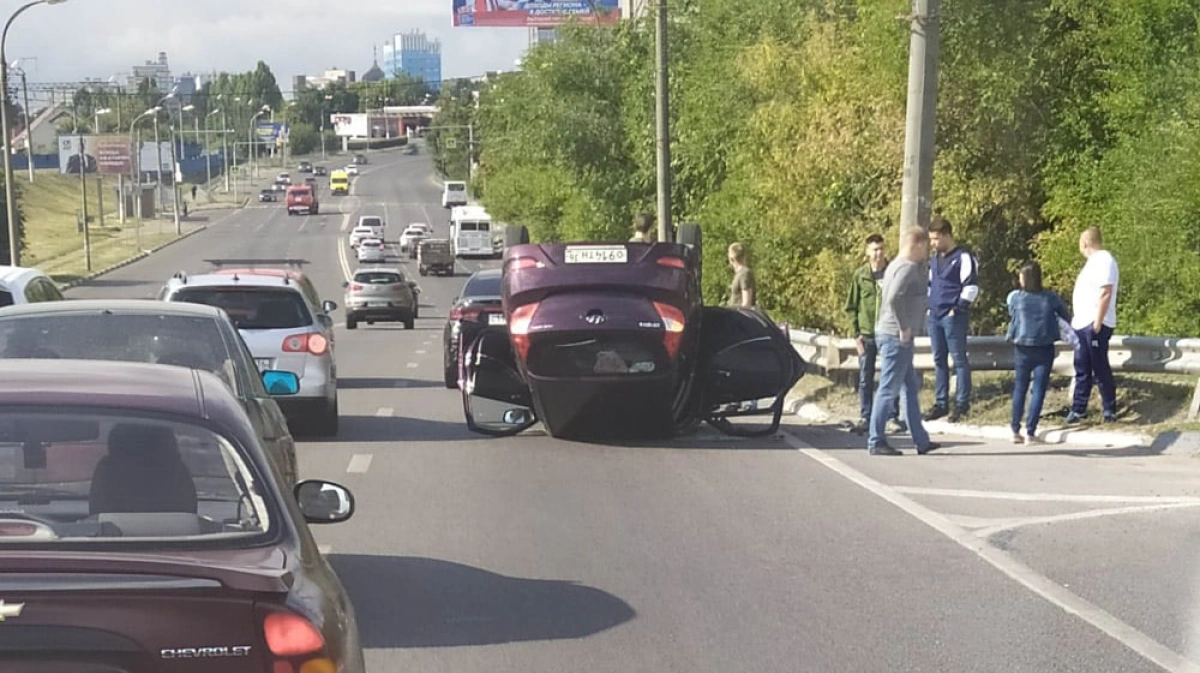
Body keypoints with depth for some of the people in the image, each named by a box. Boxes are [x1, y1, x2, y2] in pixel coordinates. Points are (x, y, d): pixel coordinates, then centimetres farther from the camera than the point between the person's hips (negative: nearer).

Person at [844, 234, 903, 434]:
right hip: (867, 335, 1)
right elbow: (851, 307, 6)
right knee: (865, 379, 5)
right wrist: (856, 333, -2)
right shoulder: (860, 275, 3)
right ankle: (865, 417, 11)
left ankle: (893, 416, 13)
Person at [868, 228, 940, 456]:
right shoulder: (908, 267, -14)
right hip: (896, 337, -10)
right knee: (888, 390, -6)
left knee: (911, 388, 14)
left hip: (896, 337, 10)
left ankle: (921, 440, 19)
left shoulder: (898, 265, 17)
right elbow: (894, 298, -28)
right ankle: (876, 442, -2)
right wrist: (904, 327, -20)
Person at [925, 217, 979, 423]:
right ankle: (941, 403, 15)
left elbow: (971, 286, -12)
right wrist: (929, 305, 15)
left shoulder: (963, 257, -8)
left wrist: (957, 308, -14)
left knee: (959, 359, -4)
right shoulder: (935, 259, 17)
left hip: (954, 316, -8)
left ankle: (962, 404, 0)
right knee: (939, 360, 10)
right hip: (935, 316, 8)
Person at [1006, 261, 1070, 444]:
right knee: (1039, 390, 1)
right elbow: (1065, 316, 8)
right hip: (1044, 349, -1)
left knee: (1020, 388, 13)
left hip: (1022, 348, 1)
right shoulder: (1050, 298, -3)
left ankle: (1016, 431, 11)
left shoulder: (1015, 297, -4)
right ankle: (1030, 433, -5)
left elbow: (1012, 317, 7)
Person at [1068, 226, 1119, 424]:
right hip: (1083, 324, 10)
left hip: (1095, 325, -10)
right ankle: (1078, 409, 15)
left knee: (1100, 369, -4)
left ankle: (1110, 410, 3)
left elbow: (1105, 293, -20)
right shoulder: (1094, 260, 17)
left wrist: (1098, 322, -23)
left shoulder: (1104, 260, -13)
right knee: (1082, 369, 11)